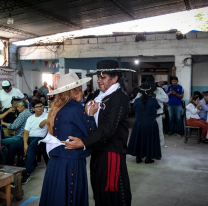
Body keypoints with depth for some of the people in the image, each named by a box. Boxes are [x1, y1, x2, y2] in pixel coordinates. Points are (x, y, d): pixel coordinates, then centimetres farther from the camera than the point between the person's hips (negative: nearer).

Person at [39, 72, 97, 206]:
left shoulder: (58, 109, 9)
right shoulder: (75, 108, -15)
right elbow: (91, 133, -12)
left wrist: (86, 113, 14)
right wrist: (91, 114, 1)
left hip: (56, 161, 9)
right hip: (71, 163, -8)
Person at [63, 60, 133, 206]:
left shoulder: (120, 97, -16)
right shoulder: (98, 94, 10)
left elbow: (109, 127, -25)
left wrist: (84, 143, -31)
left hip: (112, 152, -8)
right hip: (98, 150, 8)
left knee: (112, 190, 2)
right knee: (98, 188, 19)